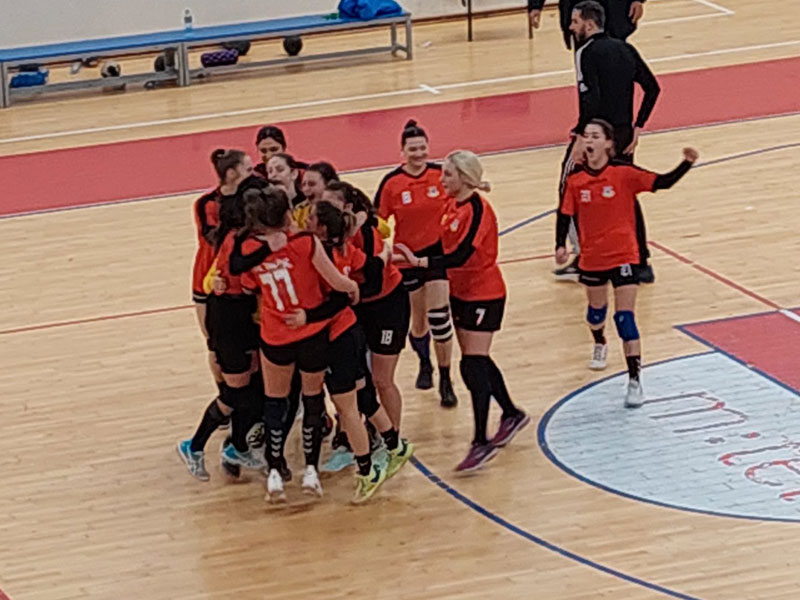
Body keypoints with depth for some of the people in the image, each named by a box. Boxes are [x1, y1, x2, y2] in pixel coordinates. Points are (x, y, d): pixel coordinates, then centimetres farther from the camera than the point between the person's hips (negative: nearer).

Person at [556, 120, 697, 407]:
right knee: (596, 310, 23)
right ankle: (600, 344, 58)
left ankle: (635, 380, -5)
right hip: (592, 259, 3)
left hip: (623, 256, -3)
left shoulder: (624, 173, -13)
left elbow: (662, 182, -14)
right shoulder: (575, 181, -6)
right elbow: (566, 214, 0)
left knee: (625, 318, -10)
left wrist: (686, 164, -29)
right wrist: (560, 245, -14)